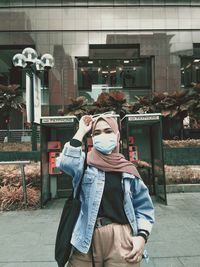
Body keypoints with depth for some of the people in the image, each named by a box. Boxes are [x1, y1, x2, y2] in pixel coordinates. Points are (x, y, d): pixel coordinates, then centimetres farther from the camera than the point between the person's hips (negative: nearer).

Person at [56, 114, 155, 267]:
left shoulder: (128, 169, 4)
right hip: (88, 239, 0)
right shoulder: (86, 163, 0)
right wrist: (81, 131, -13)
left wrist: (142, 235, -7)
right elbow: (66, 162, -23)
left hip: (122, 239, 1)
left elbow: (144, 207, 7)